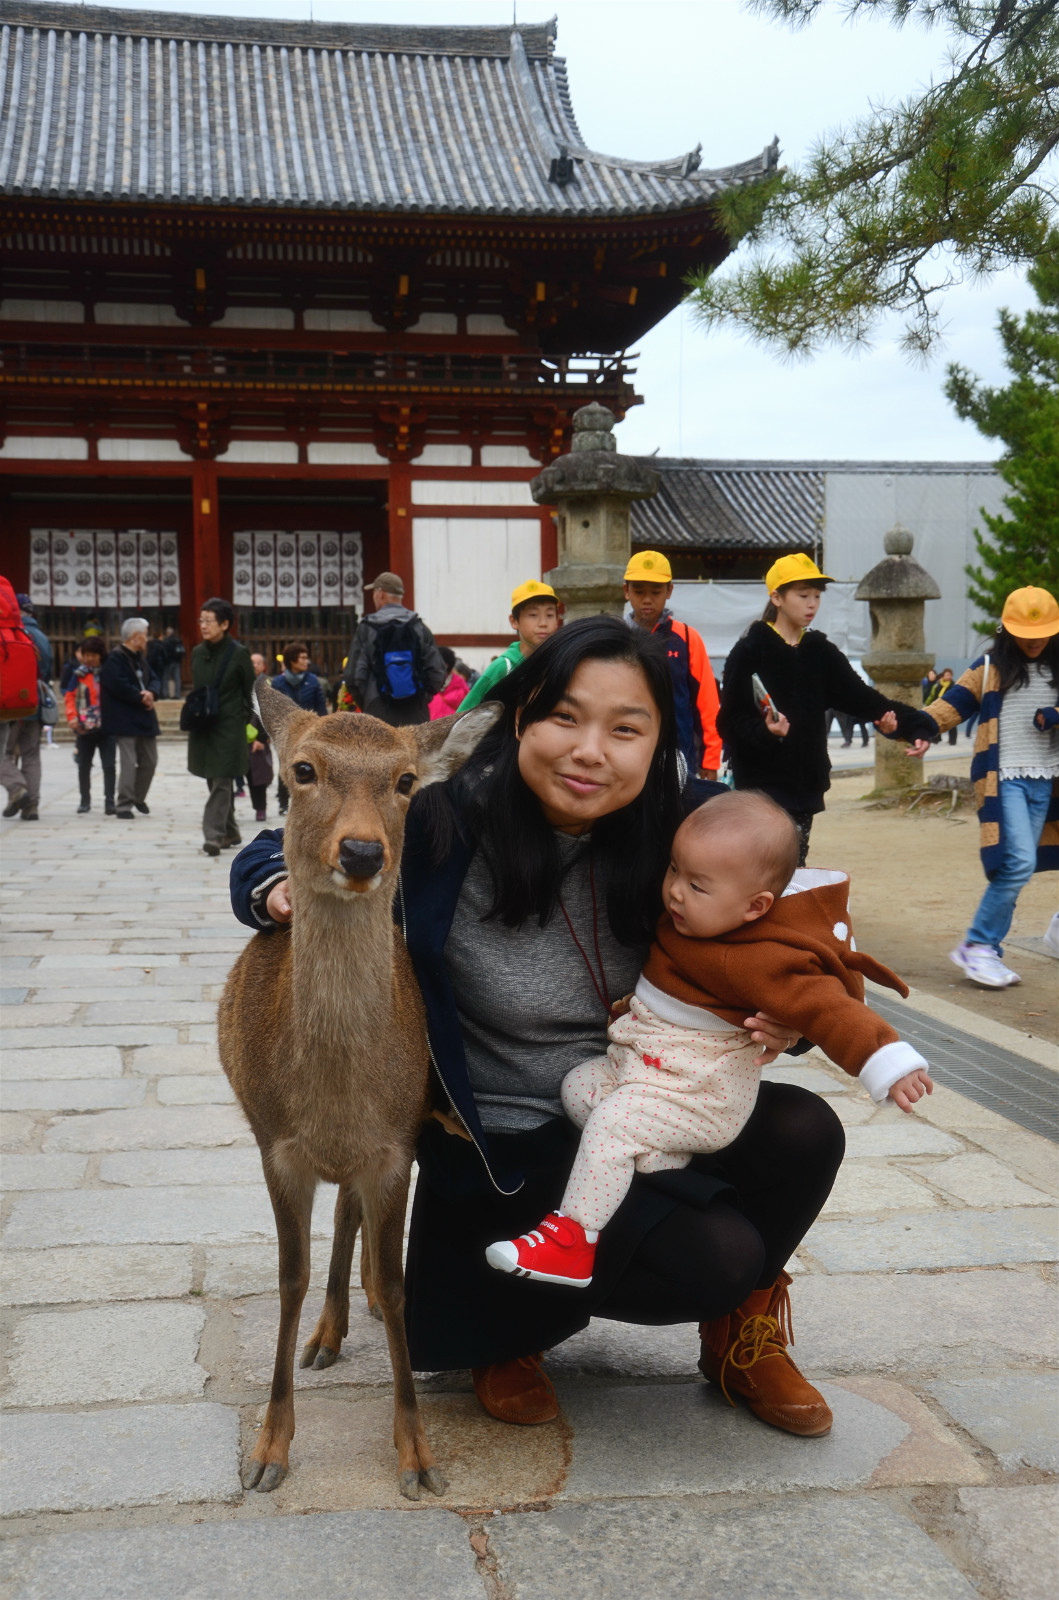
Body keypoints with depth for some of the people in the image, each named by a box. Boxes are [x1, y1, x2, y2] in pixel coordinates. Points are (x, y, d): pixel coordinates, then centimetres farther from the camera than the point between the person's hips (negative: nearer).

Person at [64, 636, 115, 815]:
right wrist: (72, 717, -12)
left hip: (106, 726, -1)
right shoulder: (79, 674, 0)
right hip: (85, 727, 1)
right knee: (84, 766, 11)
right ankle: (85, 801, 23)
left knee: (109, 765, -6)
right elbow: (70, 696, 0)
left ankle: (109, 801, -2)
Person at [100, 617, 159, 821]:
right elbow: (119, 686, -24)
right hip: (125, 720, -9)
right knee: (128, 762, -11)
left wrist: (151, 693, -10)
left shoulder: (140, 658, 16)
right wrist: (141, 697, -14)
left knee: (149, 761, 15)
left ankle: (139, 798, 33)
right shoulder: (115, 659, -12)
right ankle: (124, 805, -6)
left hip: (144, 717, 9)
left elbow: (154, 680, 13)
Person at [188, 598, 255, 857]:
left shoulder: (237, 654, -6)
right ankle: (230, 832, 24)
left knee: (221, 782, -9)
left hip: (229, 726, -6)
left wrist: (242, 718, -5)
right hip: (203, 726, 6)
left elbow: (250, 691, -1)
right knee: (215, 781, 13)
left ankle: (214, 834, -13)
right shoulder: (197, 653, 9)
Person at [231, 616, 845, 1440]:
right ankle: (507, 1322, 9)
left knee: (807, 1130, -19)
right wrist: (281, 888, -31)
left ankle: (740, 1323, 13)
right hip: (507, 1152, -4)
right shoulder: (442, 826, -19)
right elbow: (273, 854, -6)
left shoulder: (664, 842, -5)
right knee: (715, 1256, -22)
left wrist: (778, 1020, -10)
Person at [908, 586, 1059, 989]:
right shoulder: (990, 668, 2)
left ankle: (984, 949, 15)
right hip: (1004, 777, -4)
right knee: (1018, 862, -18)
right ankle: (978, 946, -6)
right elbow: (953, 703, -1)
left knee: (1013, 869, 5)